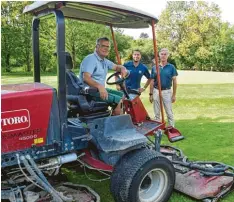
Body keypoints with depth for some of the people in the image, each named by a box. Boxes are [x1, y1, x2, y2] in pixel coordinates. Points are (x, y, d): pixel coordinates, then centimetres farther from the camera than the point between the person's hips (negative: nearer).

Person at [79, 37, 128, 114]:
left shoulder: (105, 61, 16)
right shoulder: (90, 59, -15)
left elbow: (116, 67, 21)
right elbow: (86, 78, -27)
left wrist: (123, 69, -5)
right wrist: (99, 86, -42)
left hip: (101, 89, 10)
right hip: (90, 92, -10)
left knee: (122, 95, 12)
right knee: (119, 100, -20)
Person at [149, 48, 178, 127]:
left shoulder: (171, 67, 0)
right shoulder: (154, 67, 5)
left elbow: (174, 81, 0)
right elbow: (152, 82, 7)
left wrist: (174, 94, -4)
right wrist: (151, 94, 2)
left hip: (167, 91, -2)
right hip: (156, 91, 2)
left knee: (169, 112, 2)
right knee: (157, 113, 10)